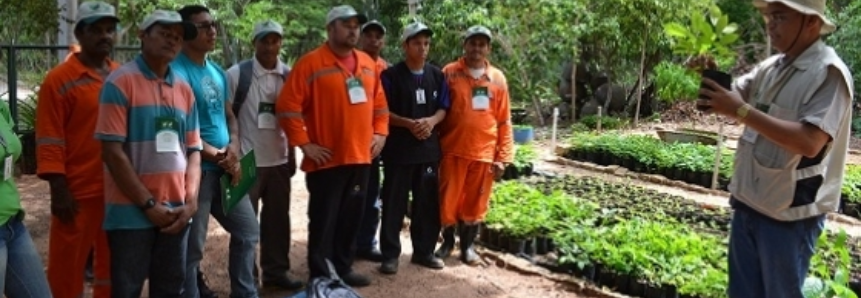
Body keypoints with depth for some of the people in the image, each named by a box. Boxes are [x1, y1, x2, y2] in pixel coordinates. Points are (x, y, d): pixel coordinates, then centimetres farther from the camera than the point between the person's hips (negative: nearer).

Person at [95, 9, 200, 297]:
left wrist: (191, 201, -2)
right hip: (131, 211, -5)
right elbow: (112, 152, -12)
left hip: (175, 213, 5)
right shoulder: (120, 81, -7)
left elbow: (193, 149, 9)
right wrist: (148, 204, -12)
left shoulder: (184, 89, 8)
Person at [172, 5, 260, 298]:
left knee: (248, 231, 18)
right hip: (195, 170, -9)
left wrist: (233, 148, -2)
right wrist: (217, 155, -12)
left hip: (226, 169, 9)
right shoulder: (177, 71, -14)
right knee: (192, 247, 1)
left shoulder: (218, 72, 12)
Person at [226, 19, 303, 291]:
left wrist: (292, 155, 12)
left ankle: (276, 271, 25)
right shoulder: (236, 74, -7)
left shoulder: (289, 76, 5)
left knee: (278, 218, 12)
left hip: (279, 160, 4)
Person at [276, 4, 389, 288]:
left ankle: (344, 268, 29)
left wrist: (380, 133, 9)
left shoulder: (368, 63, 11)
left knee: (351, 218, 14)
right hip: (327, 159, -6)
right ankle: (320, 277, 13)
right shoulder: (311, 63, -9)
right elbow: (288, 106, -12)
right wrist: (304, 144, -13)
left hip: (360, 156, 6)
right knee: (323, 221, 2)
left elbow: (379, 102, 20)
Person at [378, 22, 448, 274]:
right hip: (399, 147, -4)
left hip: (429, 147, 4)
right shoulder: (391, 76, -4)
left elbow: (443, 108, 10)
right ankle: (390, 254, 9)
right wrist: (408, 123, -19)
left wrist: (432, 121, -11)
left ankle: (423, 251, 22)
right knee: (394, 202, 0)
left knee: (428, 202, 9)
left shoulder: (437, 76, 8)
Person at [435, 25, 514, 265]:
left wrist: (503, 156, 3)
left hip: (484, 153, 2)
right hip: (453, 150, -1)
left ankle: (467, 245, 26)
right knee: (448, 200, 6)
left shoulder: (497, 78, 6)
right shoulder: (450, 73, -1)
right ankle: (447, 242, 28)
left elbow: (504, 121, 7)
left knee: (475, 203, 9)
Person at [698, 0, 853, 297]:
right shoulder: (770, 67, 7)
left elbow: (810, 142, -26)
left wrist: (742, 111, -29)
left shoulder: (829, 73, -15)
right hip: (749, 202, 7)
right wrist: (711, 75, -11)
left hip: (789, 213, -7)